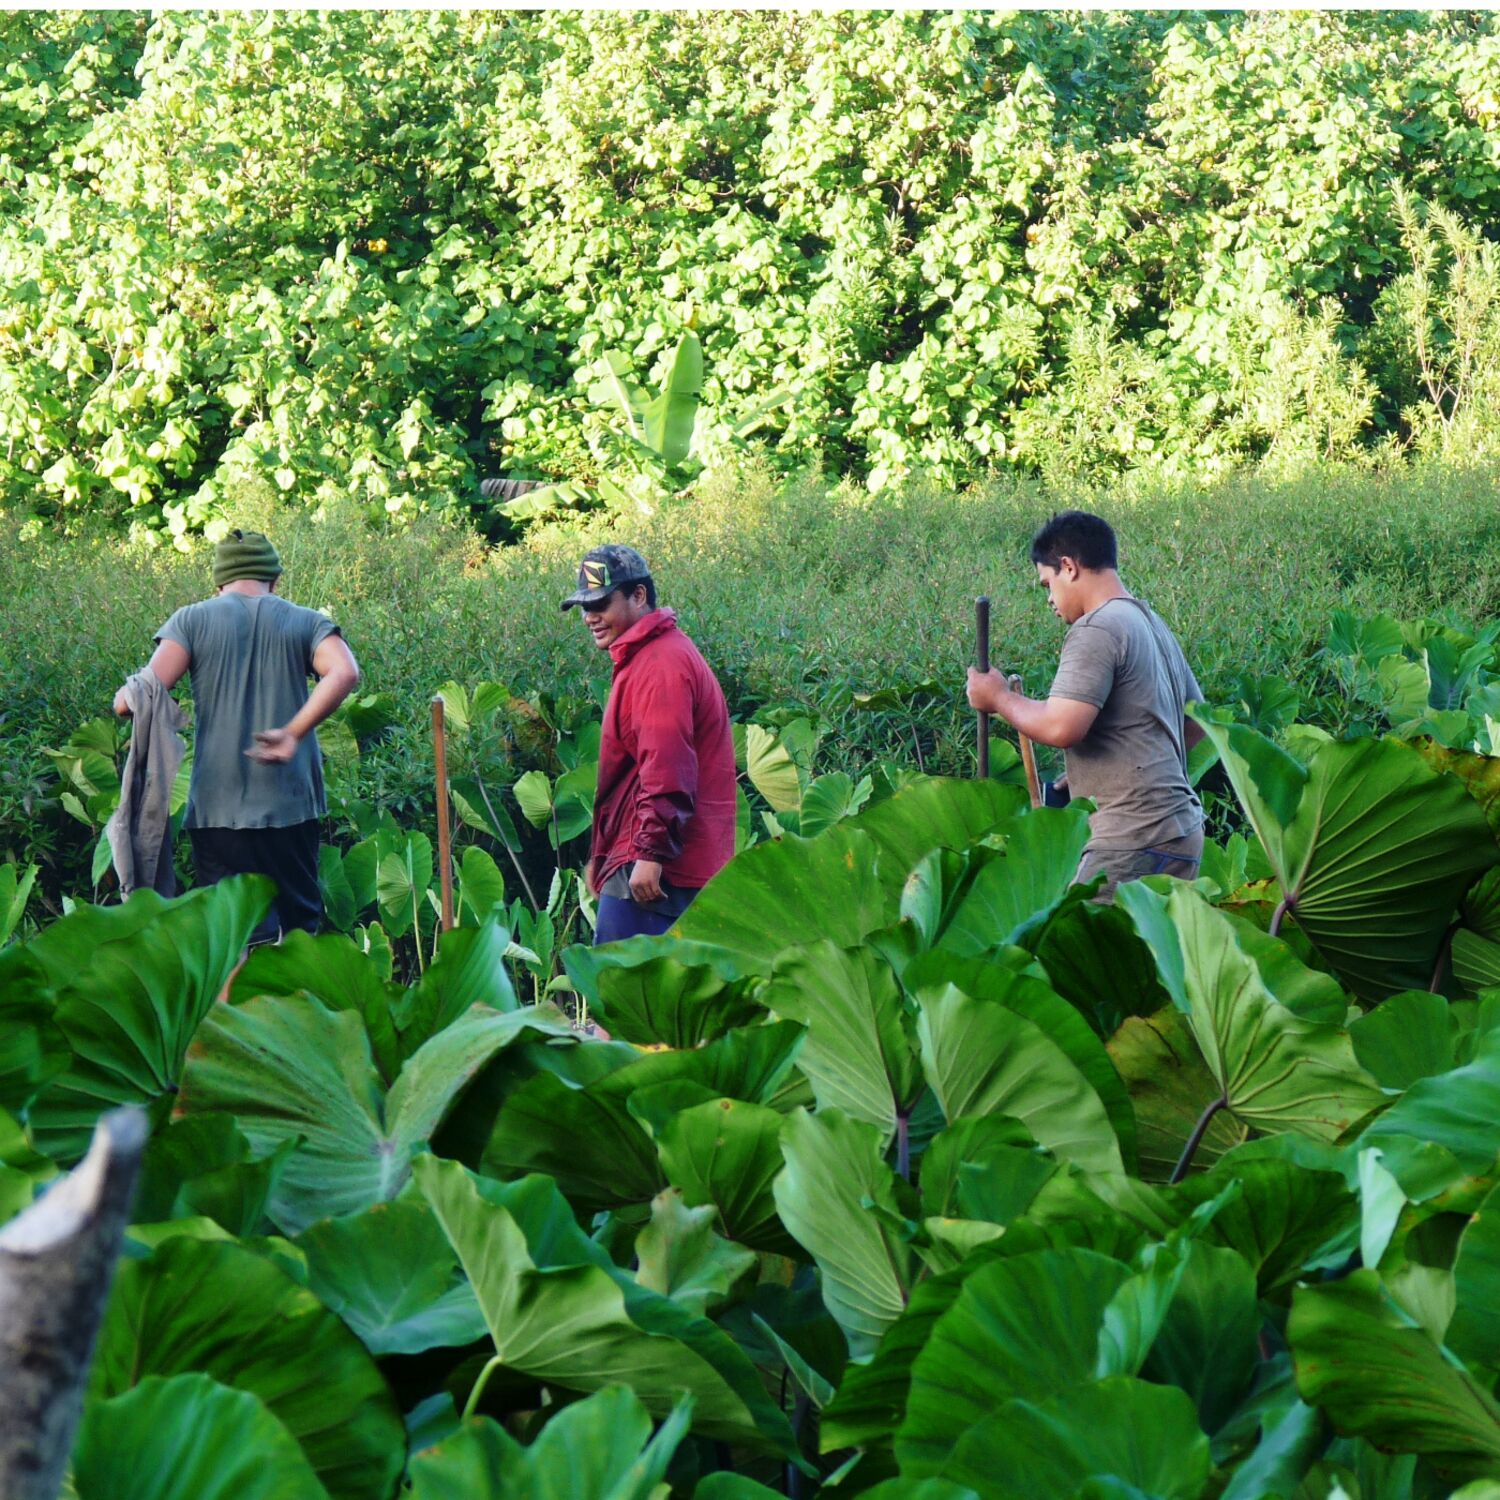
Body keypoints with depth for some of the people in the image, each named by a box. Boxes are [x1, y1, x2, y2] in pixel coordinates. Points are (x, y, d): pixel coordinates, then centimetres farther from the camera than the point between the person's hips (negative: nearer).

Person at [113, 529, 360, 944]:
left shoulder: (192, 620, 2)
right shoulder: (307, 623, 6)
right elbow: (344, 673, -14)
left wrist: (124, 699, 10)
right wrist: (293, 733, -14)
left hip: (219, 808, -1)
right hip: (291, 803, 1)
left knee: (241, 935, -2)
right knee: (301, 924, 15)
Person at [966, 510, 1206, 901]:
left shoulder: (1096, 629, -11)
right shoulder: (1154, 625, 20)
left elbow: (1061, 728, -21)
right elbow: (1197, 725, 28)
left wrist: (998, 698, -4)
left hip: (1134, 840, -10)